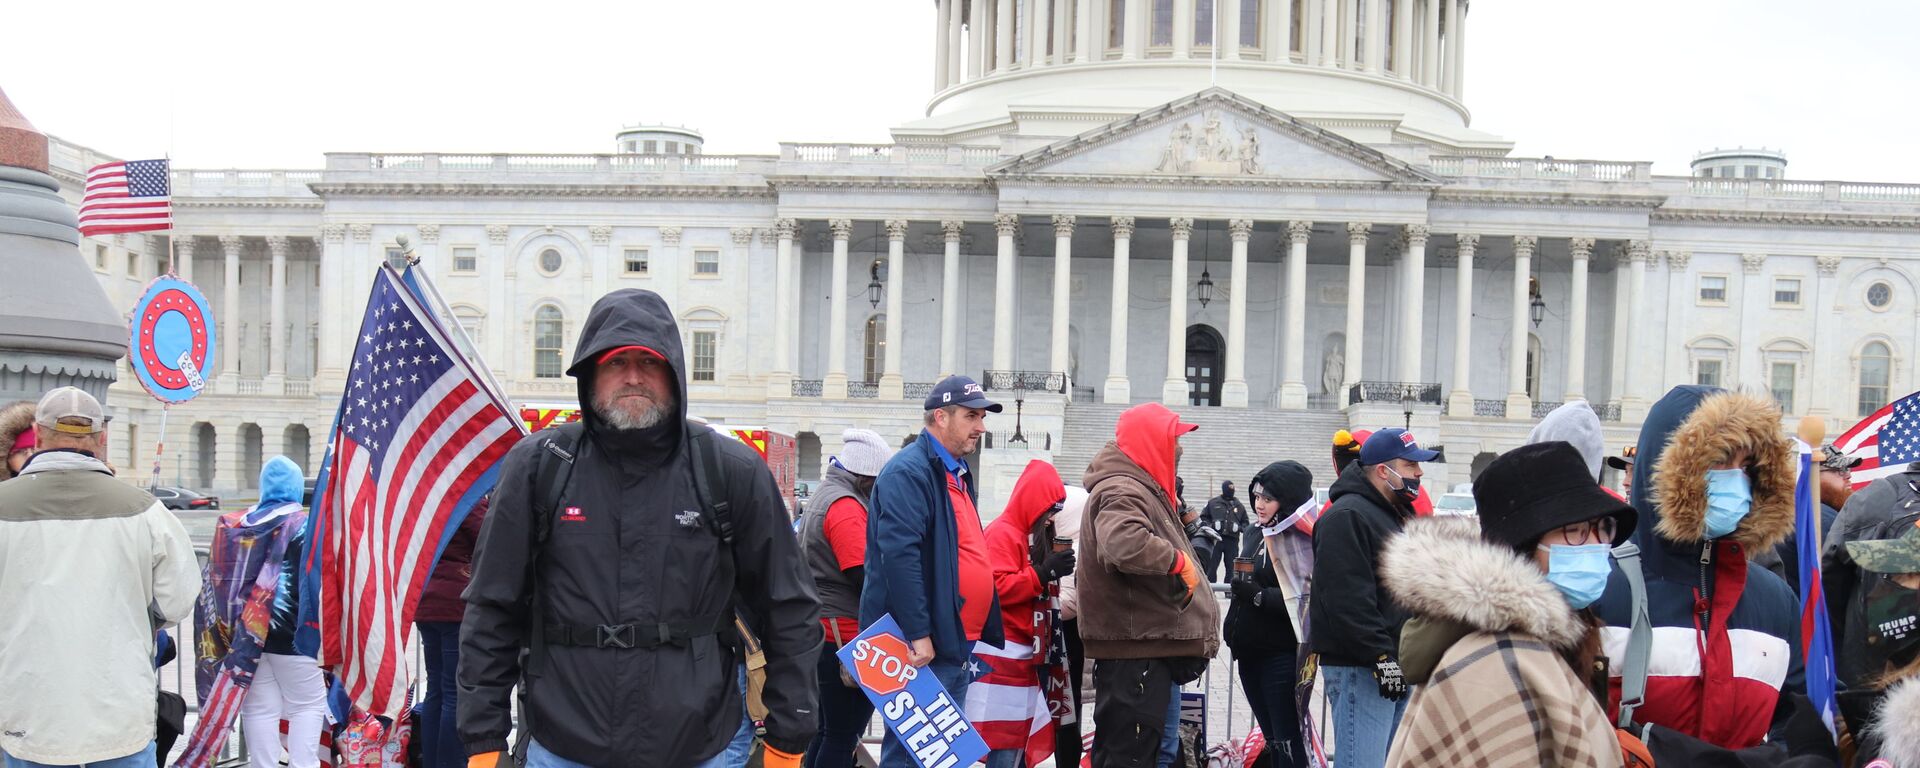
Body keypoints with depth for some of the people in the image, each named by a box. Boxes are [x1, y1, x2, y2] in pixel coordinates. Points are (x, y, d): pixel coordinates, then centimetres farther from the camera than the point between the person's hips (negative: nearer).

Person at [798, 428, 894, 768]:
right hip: (844, 631, -10)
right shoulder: (845, 505, -16)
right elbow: (865, 573, -21)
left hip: (825, 629, 10)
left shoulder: (825, 495, 16)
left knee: (828, 730, 17)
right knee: (844, 735, -4)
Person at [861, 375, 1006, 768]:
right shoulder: (909, 471, -15)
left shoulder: (957, 474, 17)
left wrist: (982, 633, 21)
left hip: (956, 645, 10)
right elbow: (900, 555, -24)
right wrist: (918, 633, -26)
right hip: (922, 647, -10)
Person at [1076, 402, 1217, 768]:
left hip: (1151, 647, 11)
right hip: (1134, 650, -11)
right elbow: (1123, 545, -37)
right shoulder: (1121, 491, -17)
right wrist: (1179, 559, -24)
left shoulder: (1145, 490, 18)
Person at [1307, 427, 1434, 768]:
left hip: (1398, 666, 10)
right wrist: (1381, 655, -22)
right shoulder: (1347, 516, -13)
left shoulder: (1397, 514, 20)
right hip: (1361, 668, -10)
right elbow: (1347, 598, -22)